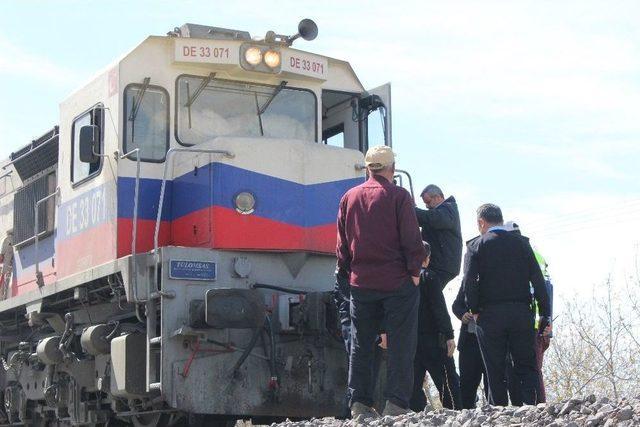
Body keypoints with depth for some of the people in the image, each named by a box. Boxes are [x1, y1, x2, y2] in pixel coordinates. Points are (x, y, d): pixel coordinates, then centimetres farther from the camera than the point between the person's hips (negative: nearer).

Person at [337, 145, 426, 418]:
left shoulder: (349, 198, 8)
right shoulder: (398, 196, -6)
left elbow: (342, 243, 12)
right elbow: (411, 239, -9)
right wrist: (415, 271, 0)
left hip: (361, 283, 4)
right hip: (397, 282, -4)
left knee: (360, 344, 10)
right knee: (400, 344, 0)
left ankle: (359, 404, 9)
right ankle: (396, 404, -3)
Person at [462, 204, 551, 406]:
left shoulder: (477, 246, 0)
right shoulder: (521, 244, 8)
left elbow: (469, 282, -12)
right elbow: (538, 281, 4)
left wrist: (475, 310, 0)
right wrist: (545, 315, 6)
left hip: (490, 315, -2)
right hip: (522, 312, 2)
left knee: (495, 370, 4)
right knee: (526, 366, 6)